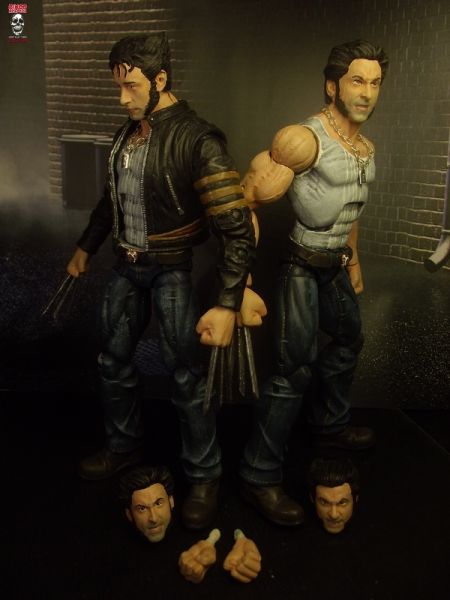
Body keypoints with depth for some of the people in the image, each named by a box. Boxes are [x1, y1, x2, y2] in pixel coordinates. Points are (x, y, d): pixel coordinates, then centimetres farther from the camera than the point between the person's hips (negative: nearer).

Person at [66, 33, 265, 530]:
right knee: (113, 362, 16)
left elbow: (236, 226, -24)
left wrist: (228, 304, -29)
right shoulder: (128, 132, 4)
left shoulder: (196, 140, -19)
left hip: (171, 271, -7)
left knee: (184, 375, 0)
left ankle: (204, 475, 20)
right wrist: (86, 247, 28)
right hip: (126, 266, 7)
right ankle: (123, 447, 39)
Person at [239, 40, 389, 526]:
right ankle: (260, 476, 3)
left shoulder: (366, 148, 9)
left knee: (348, 340, 23)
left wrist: (353, 258, 25)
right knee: (295, 370, -9)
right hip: (301, 266, -9)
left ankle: (329, 426, 47)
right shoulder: (304, 139, -19)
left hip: (335, 265, 9)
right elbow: (251, 198, -22)